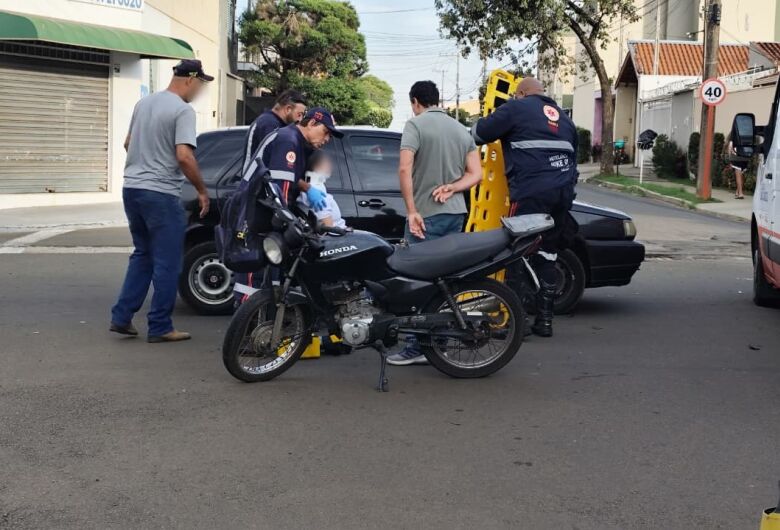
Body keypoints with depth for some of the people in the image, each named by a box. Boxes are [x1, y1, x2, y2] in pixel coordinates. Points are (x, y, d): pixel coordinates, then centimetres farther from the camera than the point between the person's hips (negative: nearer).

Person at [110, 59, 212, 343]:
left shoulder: (144, 102, 13)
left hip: (131, 189, 8)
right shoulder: (183, 110, -13)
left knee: (142, 255, 20)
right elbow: (184, 156, -22)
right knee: (167, 264, 2)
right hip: (160, 195, -8)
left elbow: (128, 143, 23)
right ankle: (160, 327, 6)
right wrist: (202, 190, -11)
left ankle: (121, 317, 16)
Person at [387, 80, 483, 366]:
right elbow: (476, 173, 9)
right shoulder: (461, 129, 15)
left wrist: (412, 211, -15)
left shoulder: (415, 125, -6)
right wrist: (451, 188, -4)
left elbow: (405, 169, -17)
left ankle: (417, 347, -6)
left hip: (426, 214, -7)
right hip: (456, 213, 7)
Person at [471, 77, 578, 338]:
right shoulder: (563, 117, 26)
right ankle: (544, 319, 13)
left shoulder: (516, 108, 4)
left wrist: (475, 128, 25)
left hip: (531, 193, -7)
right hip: (562, 193, 7)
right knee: (547, 256, 11)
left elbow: (479, 133, 2)